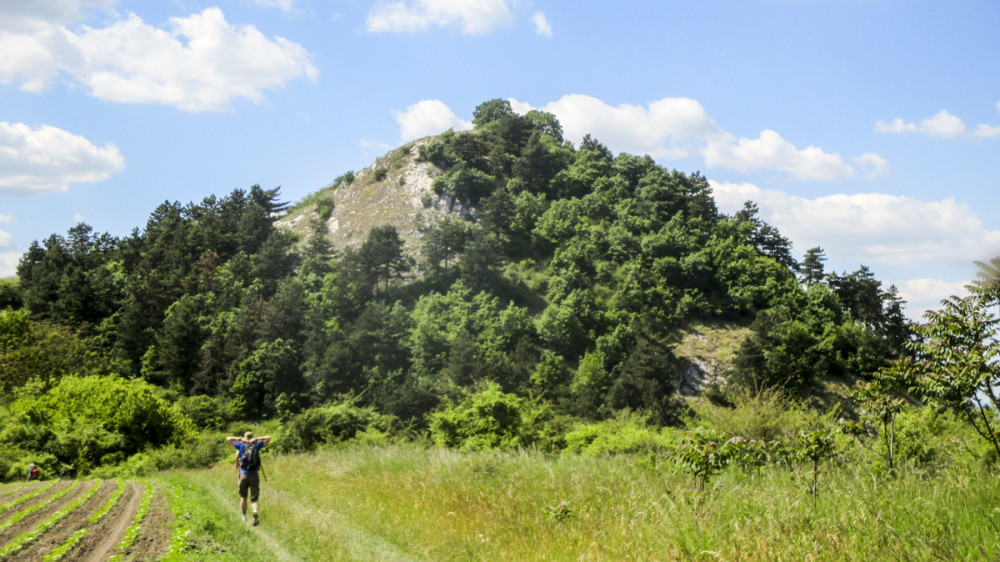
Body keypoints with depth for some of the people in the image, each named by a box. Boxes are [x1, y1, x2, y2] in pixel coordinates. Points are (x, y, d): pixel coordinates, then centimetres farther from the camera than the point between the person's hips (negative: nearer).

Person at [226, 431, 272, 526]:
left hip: (244, 475, 0)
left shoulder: (241, 446, 2)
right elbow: (268, 438, 10)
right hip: (255, 475, 0)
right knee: (254, 499, 1)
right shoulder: (257, 446, 3)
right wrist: (257, 439, 4)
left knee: (243, 497, 21)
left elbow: (228, 439, 9)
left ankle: (244, 517, 23)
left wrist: (240, 439, 6)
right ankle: (255, 511, -29)